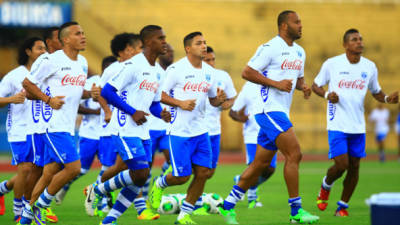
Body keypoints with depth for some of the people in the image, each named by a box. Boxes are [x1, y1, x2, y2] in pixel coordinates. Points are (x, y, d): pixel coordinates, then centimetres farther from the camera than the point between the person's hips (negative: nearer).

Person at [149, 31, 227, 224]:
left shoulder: (209, 71, 9)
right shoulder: (176, 69, -9)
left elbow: (213, 100, 18)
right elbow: (160, 94, -6)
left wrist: (219, 99, -5)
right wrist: (180, 103, -18)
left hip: (201, 131, 6)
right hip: (179, 131, -6)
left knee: (203, 173, -1)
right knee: (182, 176, -7)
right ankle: (159, 184, 27)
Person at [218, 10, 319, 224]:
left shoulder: (299, 52, 16)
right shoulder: (270, 48, -10)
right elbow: (247, 72, -13)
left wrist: (303, 86, 5)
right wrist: (276, 83, -18)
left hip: (280, 112, 9)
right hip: (268, 108, -9)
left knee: (261, 163, 10)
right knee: (294, 154, -15)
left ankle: (228, 206, 19)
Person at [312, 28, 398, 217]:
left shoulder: (370, 67, 6)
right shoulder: (332, 64, -4)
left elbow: (376, 92, 17)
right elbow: (315, 85, 6)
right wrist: (327, 95, -14)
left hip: (358, 127, 4)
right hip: (337, 124, -4)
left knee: (354, 167, 3)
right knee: (341, 165, -13)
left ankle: (343, 206, 17)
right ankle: (326, 186, 20)